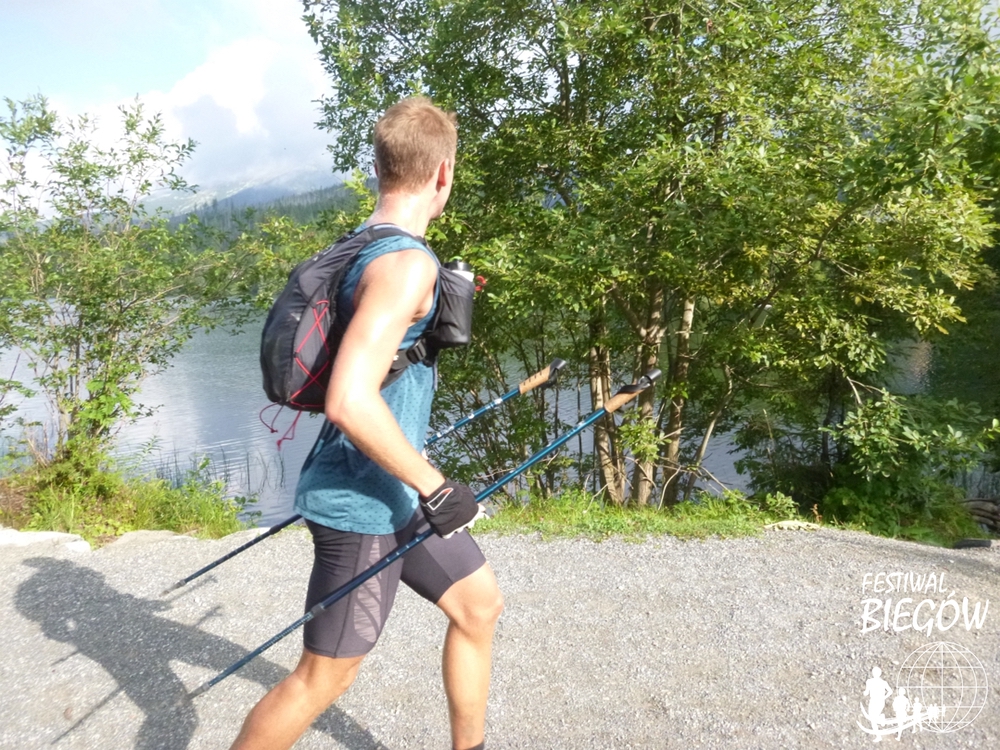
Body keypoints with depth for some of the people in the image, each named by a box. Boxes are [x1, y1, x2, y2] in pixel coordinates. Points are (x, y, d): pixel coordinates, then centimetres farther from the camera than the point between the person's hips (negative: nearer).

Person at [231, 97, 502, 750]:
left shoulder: (360, 248, 9)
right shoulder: (407, 263, -21)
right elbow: (349, 401, -32)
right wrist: (432, 488, -22)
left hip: (393, 493, 10)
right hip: (363, 505, -10)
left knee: (479, 603, 20)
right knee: (323, 679, 6)